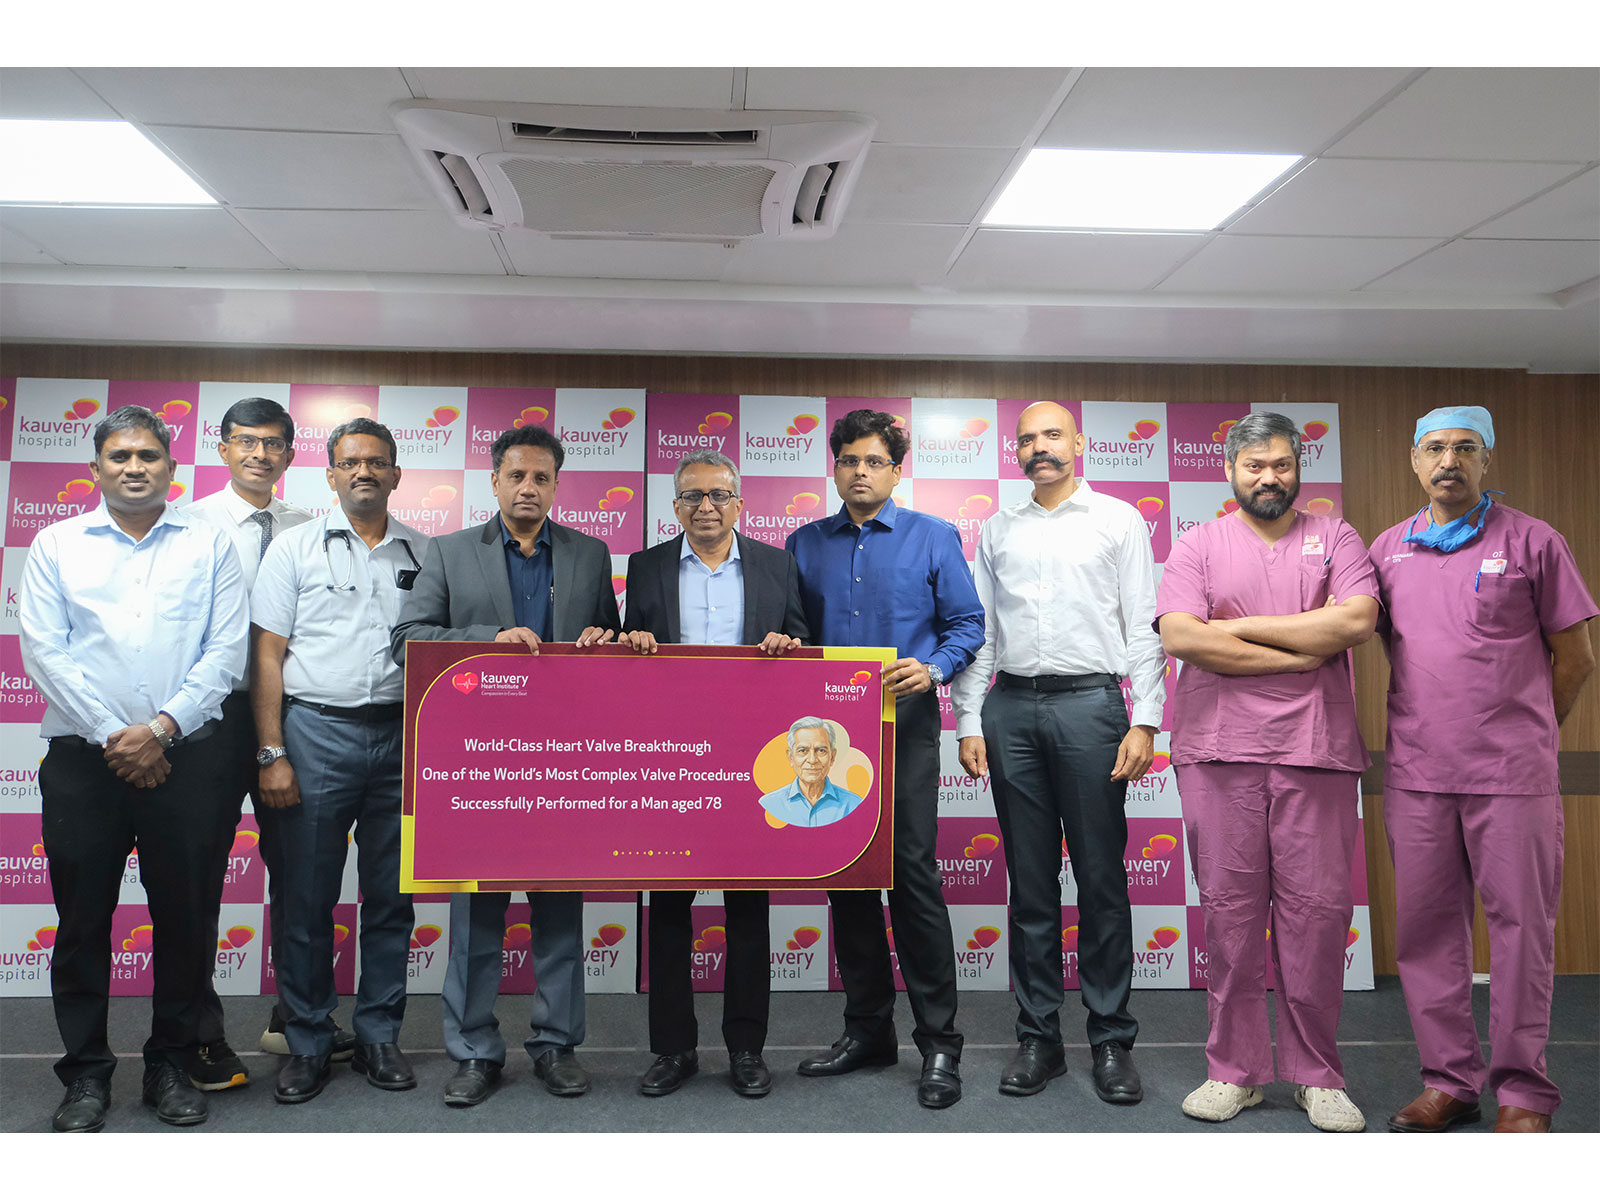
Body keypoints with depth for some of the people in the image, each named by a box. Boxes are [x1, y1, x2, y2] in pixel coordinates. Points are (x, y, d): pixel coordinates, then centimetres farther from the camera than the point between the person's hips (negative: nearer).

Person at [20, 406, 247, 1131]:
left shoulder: (209, 545, 7)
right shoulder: (57, 544, 9)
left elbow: (227, 650, 0)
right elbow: (43, 650, 0)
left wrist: (162, 727, -11)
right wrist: (111, 736, -8)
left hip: (185, 757, 0)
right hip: (83, 760, 1)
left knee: (184, 915, 6)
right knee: (82, 918, 6)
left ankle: (171, 1065, 21)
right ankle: (85, 1075, 21)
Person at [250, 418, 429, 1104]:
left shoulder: (423, 553, 10)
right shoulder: (296, 548, 4)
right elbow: (266, 655, 1)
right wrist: (272, 755, -7)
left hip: (401, 735, 2)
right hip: (318, 731, -2)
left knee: (391, 896, 8)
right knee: (308, 898, 4)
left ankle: (379, 1037, 22)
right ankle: (307, 1044, 19)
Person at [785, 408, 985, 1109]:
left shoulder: (933, 538, 4)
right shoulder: (806, 545, 13)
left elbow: (967, 623, 3)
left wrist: (933, 668, -14)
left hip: (904, 723, -3)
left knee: (912, 872, -6)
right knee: (846, 876, 8)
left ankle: (940, 1044, 5)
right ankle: (868, 1029, 22)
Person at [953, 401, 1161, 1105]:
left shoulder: (1120, 521, 9)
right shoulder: (996, 532, 17)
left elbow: (1144, 627, 4)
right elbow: (979, 631, 14)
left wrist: (1145, 722, -6)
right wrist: (969, 722, 6)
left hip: (1089, 703, -2)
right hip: (1011, 708, 3)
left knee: (1102, 879, 1)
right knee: (1030, 882, 7)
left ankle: (1112, 1041, 13)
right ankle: (1038, 1038, 16)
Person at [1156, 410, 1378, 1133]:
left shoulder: (1334, 538, 12)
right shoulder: (1199, 545, 10)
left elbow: (1357, 620, -6)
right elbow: (1180, 636, -7)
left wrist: (1241, 625, -5)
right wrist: (1301, 654, -6)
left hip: (1317, 749, 1)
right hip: (1220, 749, 0)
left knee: (1317, 907, 2)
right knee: (1229, 908, 2)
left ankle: (1316, 1074, 16)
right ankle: (1235, 1071, 14)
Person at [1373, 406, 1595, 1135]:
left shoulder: (1532, 542, 2)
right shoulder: (1389, 549, 11)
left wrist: (1525, 736, 9)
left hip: (1513, 775, -3)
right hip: (1415, 774, 3)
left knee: (1521, 927, 3)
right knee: (1426, 929, 8)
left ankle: (1522, 1094, 15)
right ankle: (1449, 1081, 21)